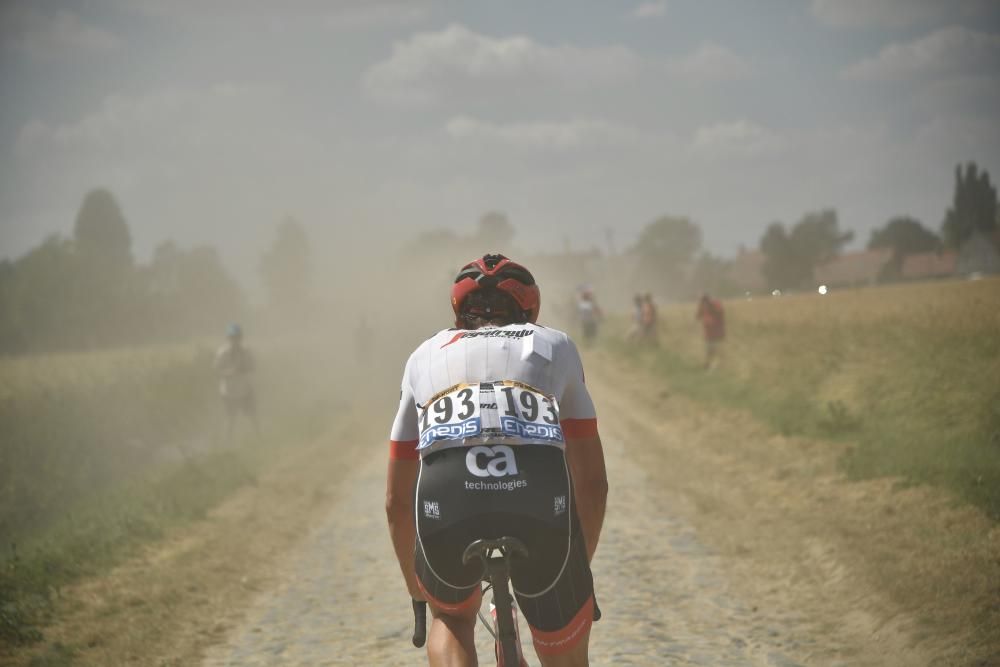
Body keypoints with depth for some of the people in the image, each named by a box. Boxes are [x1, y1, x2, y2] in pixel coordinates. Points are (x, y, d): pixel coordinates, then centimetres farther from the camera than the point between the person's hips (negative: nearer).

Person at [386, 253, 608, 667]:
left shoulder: (426, 355, 32)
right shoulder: (555, 344, 30)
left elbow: (396, 500, 35)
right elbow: (593, 483, 32)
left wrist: (417, 592, 48)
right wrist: (578, 573, 46)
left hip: (446, 500, 1)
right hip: (543, 503, -1)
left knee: (451, 617, 34)